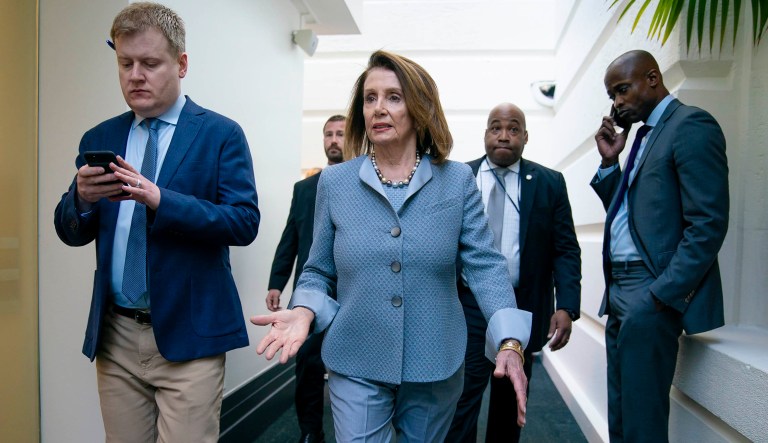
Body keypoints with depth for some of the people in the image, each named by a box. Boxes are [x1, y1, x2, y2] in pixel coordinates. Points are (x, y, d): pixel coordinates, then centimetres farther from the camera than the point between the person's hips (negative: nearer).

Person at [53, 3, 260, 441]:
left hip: (188, 335, -4)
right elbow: (71, 233, 9)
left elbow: (245, 222, -13)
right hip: (115, 336, 5)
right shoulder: (100, 139, 10)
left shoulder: (221, 134, -4)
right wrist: (82, 197, -13)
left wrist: (161, 200, -25)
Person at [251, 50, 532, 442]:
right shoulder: (334, 182, -2)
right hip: (356, 367, -1)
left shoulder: (457, 181, -3)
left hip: (435, 367, 2)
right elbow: (318, 272, 4)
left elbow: (485, 265, -7)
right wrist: (303, 311, -16)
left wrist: (509, 342, -20)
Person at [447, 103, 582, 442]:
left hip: (524, 308, 2)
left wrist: (566, 306, -14)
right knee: (462, 399, 1)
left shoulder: (550, 183, 0)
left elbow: (566, 249, -2)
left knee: (511, 403, 17)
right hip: (468, 306, -1)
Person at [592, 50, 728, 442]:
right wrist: (609, 162, 7)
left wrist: (660, 295, -19)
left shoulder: (691, 125, -8)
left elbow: (708, 224, -16)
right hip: (620, 291, 9)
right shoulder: (645, 133, 19)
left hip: (651, 294, -9)